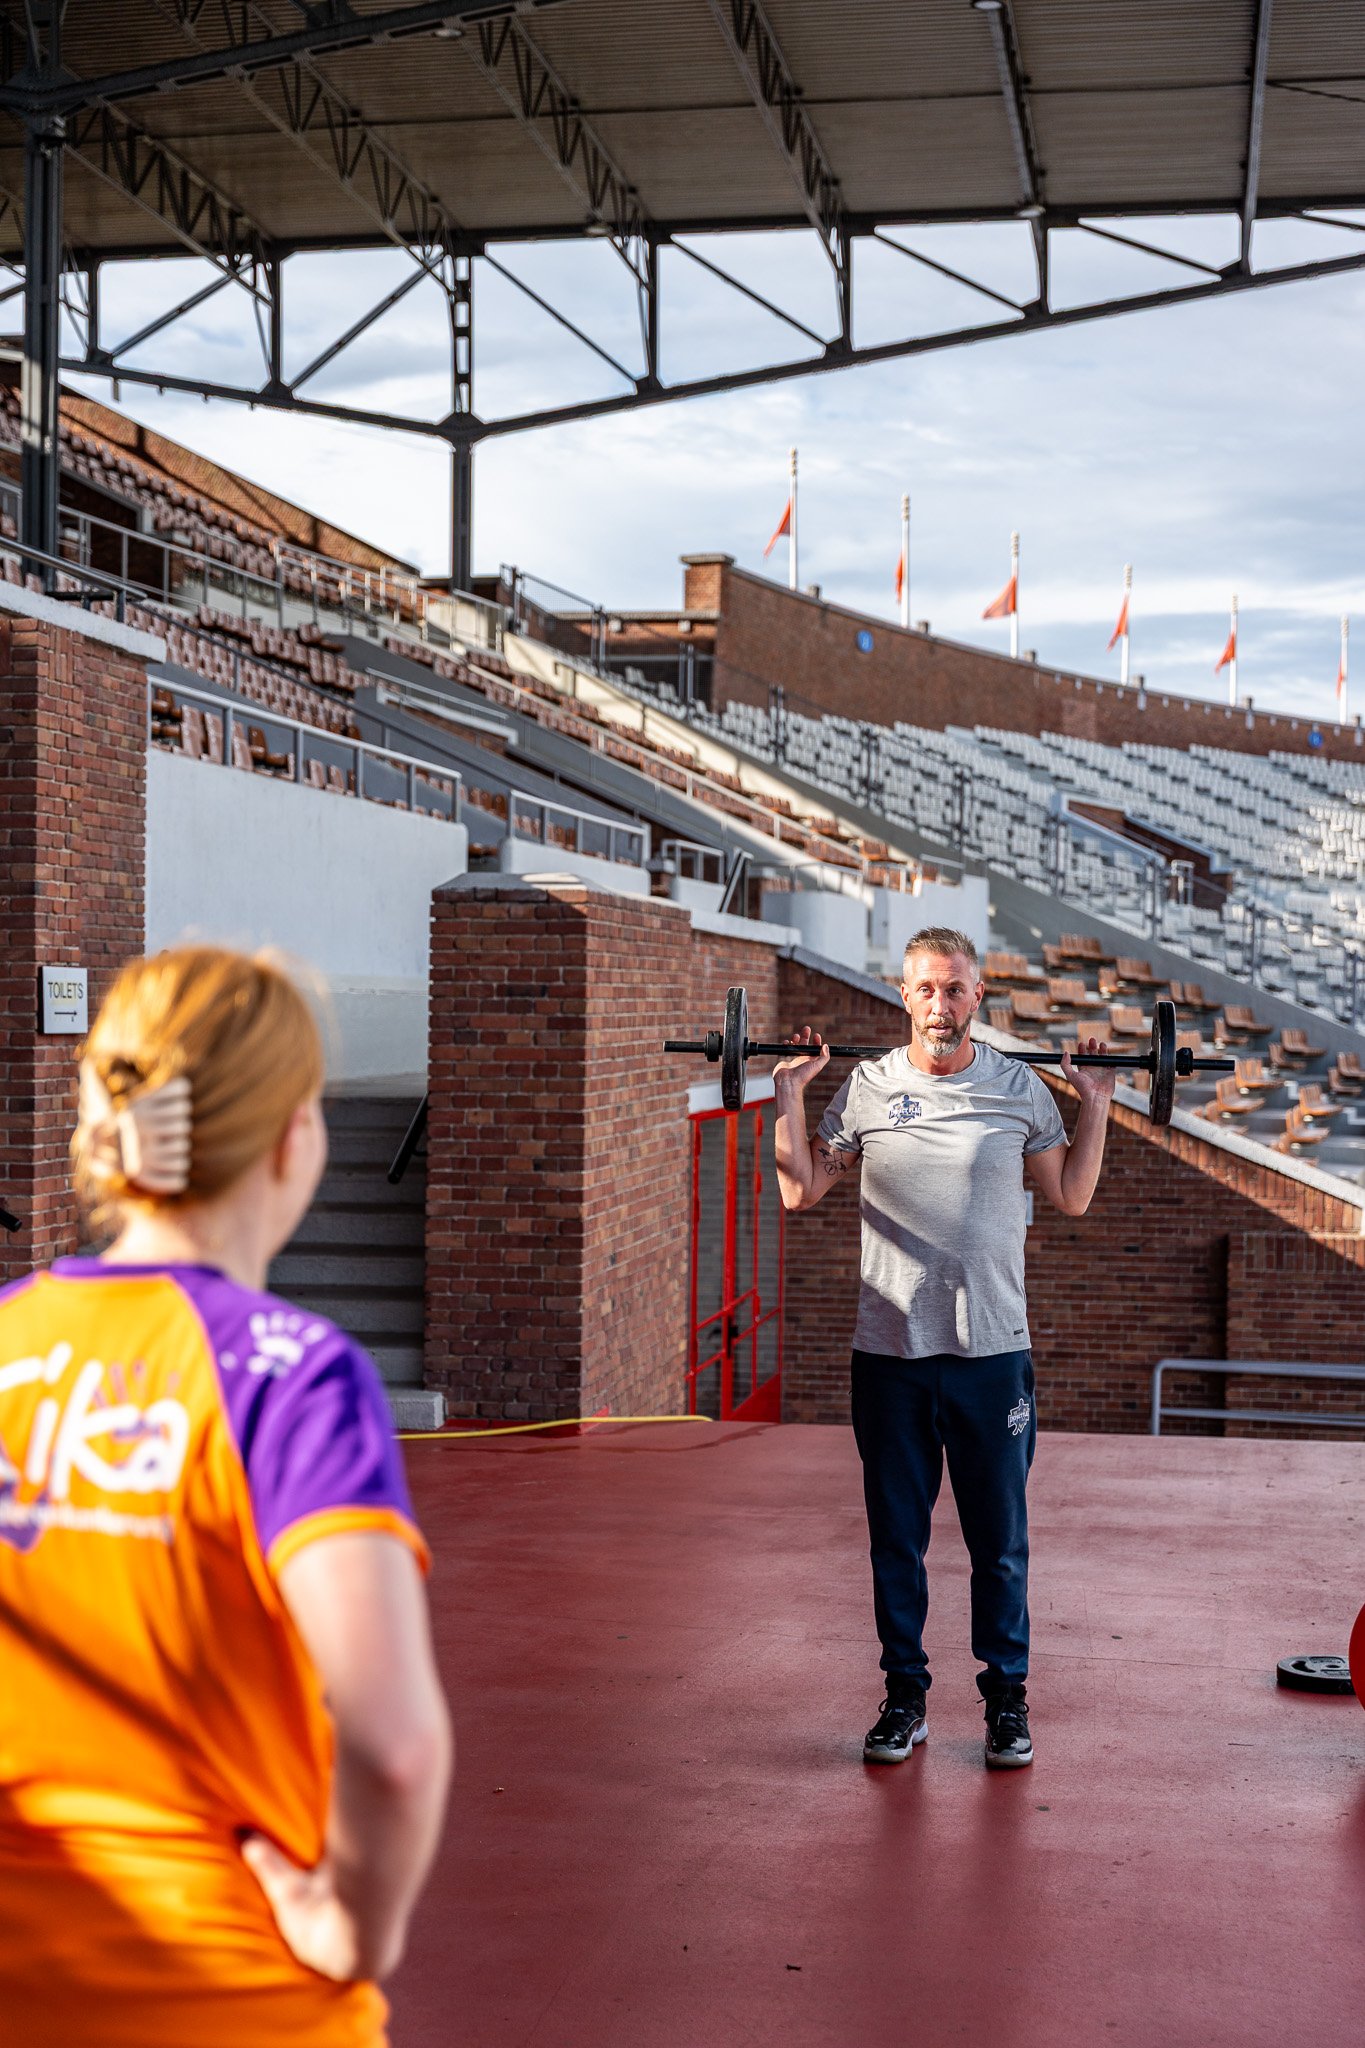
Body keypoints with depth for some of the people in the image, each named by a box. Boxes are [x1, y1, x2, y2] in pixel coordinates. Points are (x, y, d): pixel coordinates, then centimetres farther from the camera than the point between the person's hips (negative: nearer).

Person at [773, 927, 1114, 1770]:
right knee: (896, 1540, 9)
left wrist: (1096, 1102, 3)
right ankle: (906, 1697, 22)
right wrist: (791, 1091, 1)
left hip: (991, 1351, 0)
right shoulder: (867, 1088, 2)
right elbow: (801, 1192, 6)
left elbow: (1073, 1197, 9)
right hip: (889, 1352, 1)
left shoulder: (1020, 1088, 3)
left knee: (1000, 1541, 7)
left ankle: (1008, 1698, 20)